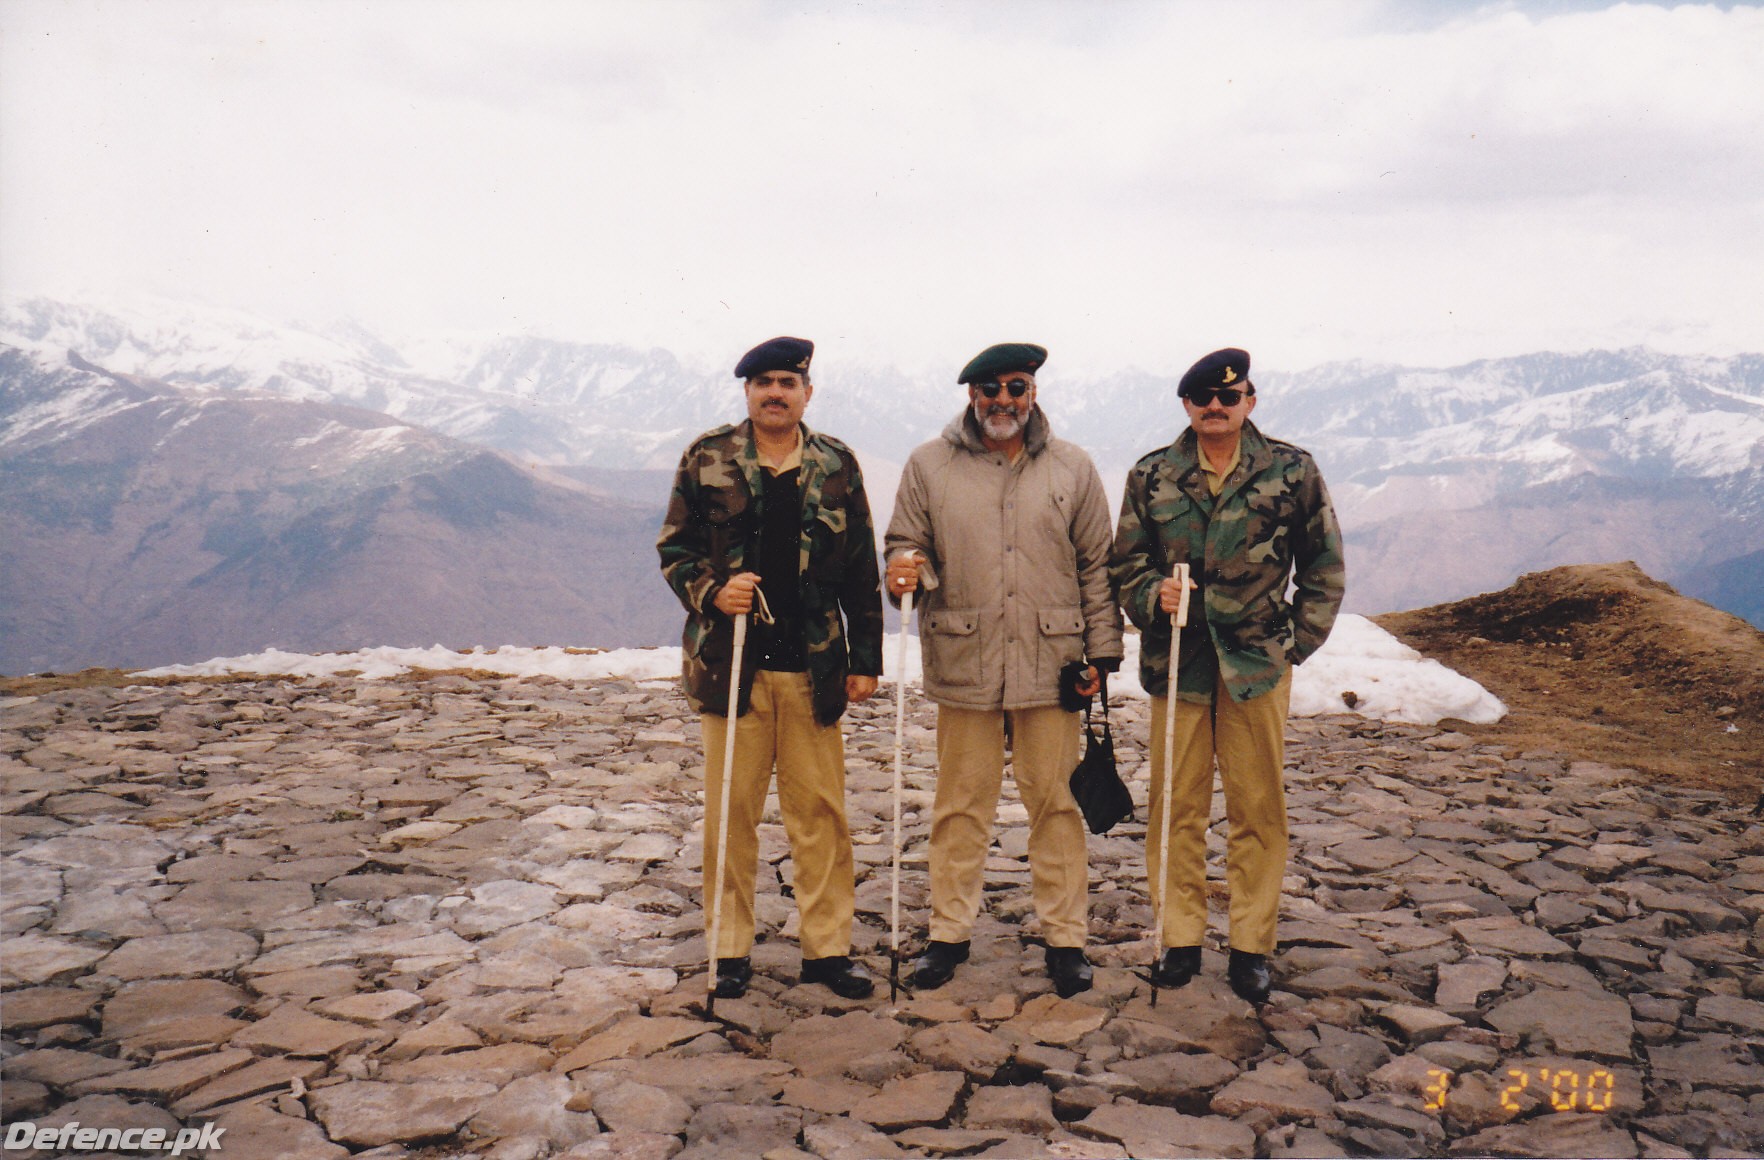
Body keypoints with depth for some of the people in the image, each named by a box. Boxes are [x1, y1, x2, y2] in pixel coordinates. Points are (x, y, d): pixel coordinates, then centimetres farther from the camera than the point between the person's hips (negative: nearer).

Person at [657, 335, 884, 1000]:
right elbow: (673, 547, 7)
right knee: (731, 809, 5)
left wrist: (865, 658, 7)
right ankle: (731, 950, 18)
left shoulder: (837, 466, 8)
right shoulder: (706, 459, 5)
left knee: (820, 809, 5)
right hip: (730, 663, -1)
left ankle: (827, 946, 17)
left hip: (814, 666, 1)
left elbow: (862, 570, 10)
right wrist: (711, 591, -14)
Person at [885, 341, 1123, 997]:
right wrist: (903, 569, -15)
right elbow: (906, 544, 9)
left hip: (1051, 663, 0)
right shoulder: (929, 467, 5)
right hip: (963, 662, 0)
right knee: (961, 801, 7)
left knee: (1054, 800, 7)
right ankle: (948, 932, 21)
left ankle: (1064, 937, 19)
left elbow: (1096, 566, 10)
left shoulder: (1072, 469, 8)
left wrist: (1102, 651, 6)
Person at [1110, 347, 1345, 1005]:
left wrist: (1298, 643, 3)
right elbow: (1125, 562, 11)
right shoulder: (1151, 476, 5)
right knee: (1176, 806, 6)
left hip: (1258, 661, -1)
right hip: (1176, 661, 1)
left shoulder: (1291, 472, 2)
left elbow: (1324, 564, 9)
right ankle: (1180, 938, 19)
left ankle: (1251, 945, 18)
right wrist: (1153, 595, -10)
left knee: (1258, 807, 5)